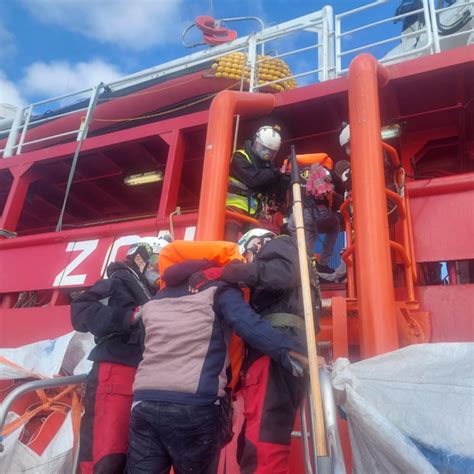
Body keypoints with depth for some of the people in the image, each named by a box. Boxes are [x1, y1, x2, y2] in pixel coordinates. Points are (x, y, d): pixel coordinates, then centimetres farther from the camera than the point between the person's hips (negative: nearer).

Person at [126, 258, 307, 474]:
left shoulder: (153, 302, 25)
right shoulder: (218, 290, 7)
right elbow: (250, 326, -9)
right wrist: (292, 353, -15)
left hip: (144, 403, 5)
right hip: (195, 406, -4)